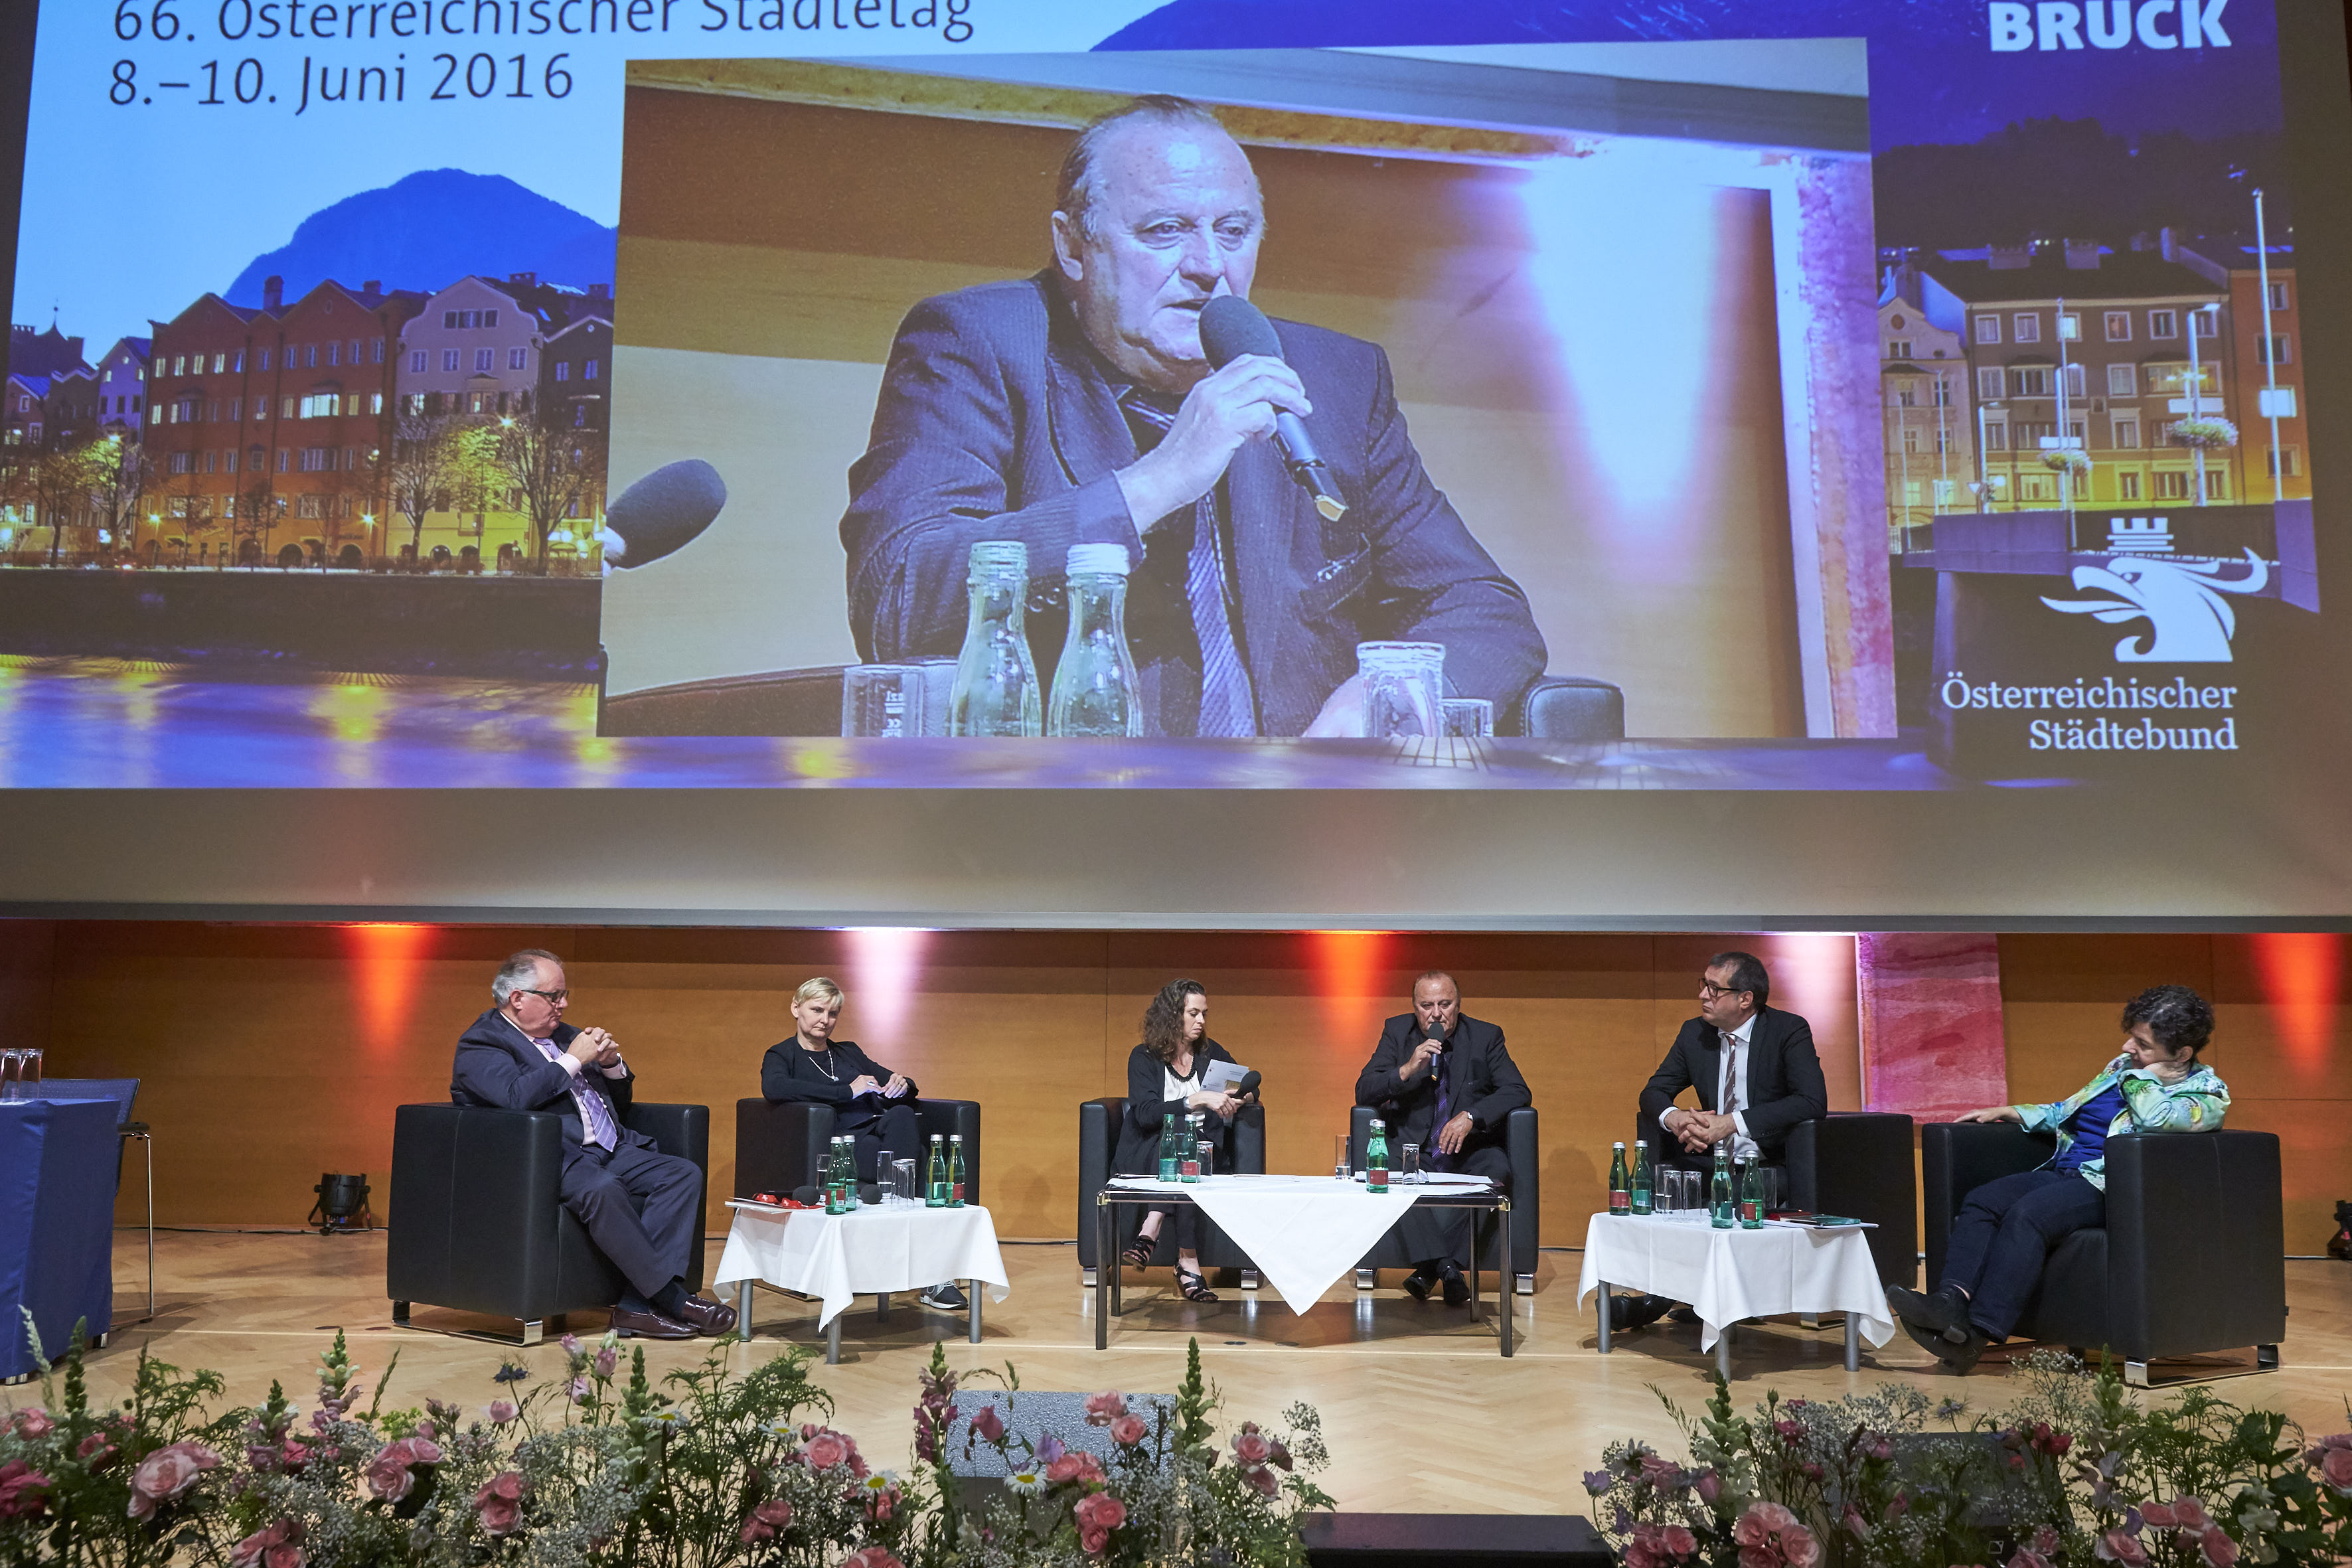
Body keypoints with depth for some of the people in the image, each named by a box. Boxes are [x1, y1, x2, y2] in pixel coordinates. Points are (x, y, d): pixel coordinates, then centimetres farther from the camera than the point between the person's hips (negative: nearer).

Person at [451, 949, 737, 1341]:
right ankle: (673, 1298, -29)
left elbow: (622, 1100, 28)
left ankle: (638, 1305, -26)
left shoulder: (562, 1034, 24)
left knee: (684, 1174, -15)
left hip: (612, 1149, 8)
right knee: (602, 1189, -38)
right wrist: (573, 1060, -10)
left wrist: (610, 1064, 7)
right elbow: (516, 1096, -22)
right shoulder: (480, 1044, 1)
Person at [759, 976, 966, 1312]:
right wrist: (848, 1091, -16)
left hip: (879, 1131, 5)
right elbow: (774, 1087, -14)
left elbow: (898, 1088, 28)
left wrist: (903, 1085, 0)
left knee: (903, 1115, -33)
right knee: (913, 1157, -34)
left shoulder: (849, 1052, 30)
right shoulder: (781, 1056, 12)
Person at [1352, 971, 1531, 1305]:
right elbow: (1364, 1092, -3)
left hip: (1468, 1151, 0)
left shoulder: (1486, 1036, 2)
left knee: (1496, 1172, -33)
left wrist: (1470, 1116, -21)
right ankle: (1446, 1266, -39)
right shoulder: (1397, 1032, 4)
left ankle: (1427, 1267, -32)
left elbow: (1519, 1091, -5)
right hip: (1413, 1148, 0)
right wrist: (1408, 1070, -20)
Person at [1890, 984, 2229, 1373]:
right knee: (1981, 1202, -20)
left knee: (2027, 1214, -33)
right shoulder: (2123, 1066, 25)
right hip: (2062, 1172, 8)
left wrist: (2142, 1076, -3)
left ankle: (1976, 1335, -40)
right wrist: (2010, 1112, 23)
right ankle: (1951, 1302, -40)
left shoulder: (2208, 1092, 1)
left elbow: (2157, 1118, -22)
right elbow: (2065, 1111, 35)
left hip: (2110, 1187, -8)